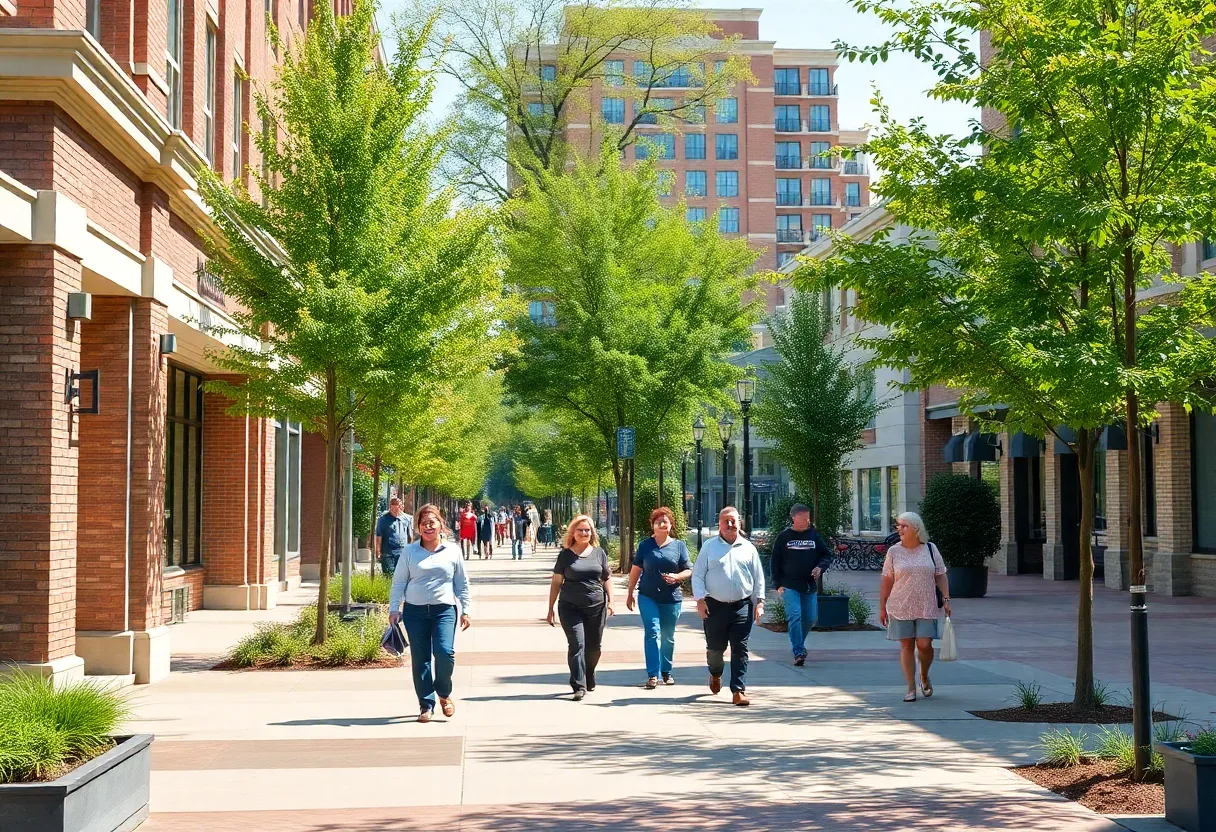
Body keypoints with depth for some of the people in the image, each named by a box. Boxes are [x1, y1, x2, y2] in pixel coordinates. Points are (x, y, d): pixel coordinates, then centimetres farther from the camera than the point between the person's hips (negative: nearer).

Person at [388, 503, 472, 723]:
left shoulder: (452, 551, 7)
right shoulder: (410, 552, 6)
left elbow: (462, 583, 13)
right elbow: (398, 582, 9)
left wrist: (465, 610, 8)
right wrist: (394, 608, 2)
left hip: (444, 609, -1)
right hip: (415, 611, 1)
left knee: (445, 652, -17)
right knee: (420, 659, 1)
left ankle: (444, 692, 9)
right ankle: (426, 704, 12)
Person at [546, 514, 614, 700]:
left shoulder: (599, 553, 8)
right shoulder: (566, 554, 2)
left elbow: (607, 578, 14)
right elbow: (556, 582, 5)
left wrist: (610, 601, 1)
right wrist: (551, 608, 3)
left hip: (596, 607, 2)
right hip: (571, 607, -2)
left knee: (594, 647, 8)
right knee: (577, 645, -11)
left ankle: (589, 680, 31)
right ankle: (579, 686, -11)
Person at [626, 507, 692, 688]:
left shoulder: (679, 546, 3)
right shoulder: (645, 545, 4)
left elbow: (689, 571, 4)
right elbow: (636, 570, 8)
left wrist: (677, 577, -17)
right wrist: (630, 593, 9)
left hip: (671, 598, 1)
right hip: (648, 597, -1)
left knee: (668, 637, 11)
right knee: (652, 633, -10)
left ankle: (666, 671, 26)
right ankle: (653, 675, -10)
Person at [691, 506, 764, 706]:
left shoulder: (748, 548, 9)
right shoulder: (709, 547, 4)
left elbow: (758, 578, 12)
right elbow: (697, 575, 2)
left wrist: (759, 602, 5)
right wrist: (700, 600, -7)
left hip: (742, 607, 1)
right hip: (715, 606, -1)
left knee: (740, 649, -4)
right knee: (715, 647, 8)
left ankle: (738, 691, -2)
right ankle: (715, 674, 39)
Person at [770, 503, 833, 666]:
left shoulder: (814, 535, 6)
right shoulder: (783, 537, 0)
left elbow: (827, 555, 11)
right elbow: (775, 562, 3)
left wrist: (820, 567, -10)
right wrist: (778, 584, -3)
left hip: (810, 585, 3)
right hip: (790, 586, -3)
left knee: (811, 618, 8)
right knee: (795, 616, -16)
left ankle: (799, 644, 33)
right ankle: (799, 652, -16)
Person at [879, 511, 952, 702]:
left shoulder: (930, 549, 5)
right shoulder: (894, 552, 2)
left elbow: (940, 576, 8)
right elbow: (886, 581, 3)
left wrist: (946, 599, -1)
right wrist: (882, 608, 1)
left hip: (927, 607, 0)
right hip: (900, 608, 0)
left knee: (924, 645, -7)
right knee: (906, 646, 1)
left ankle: (924, 677, 22)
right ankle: (911, 688, 8)